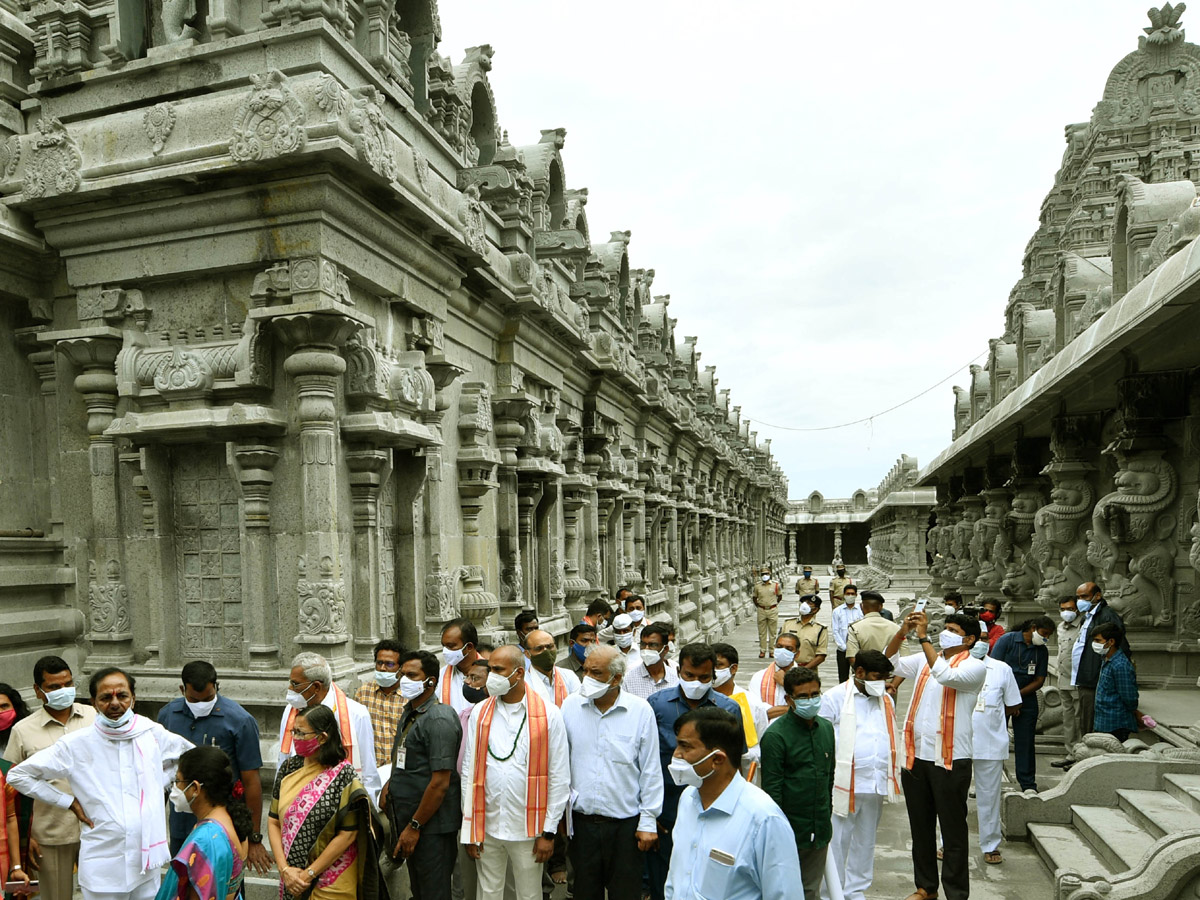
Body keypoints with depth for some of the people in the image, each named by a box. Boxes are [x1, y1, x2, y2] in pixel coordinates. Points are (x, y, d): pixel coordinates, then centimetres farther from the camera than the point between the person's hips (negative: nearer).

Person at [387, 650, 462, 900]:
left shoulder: (439, 719, -20)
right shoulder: (409, 713, 10)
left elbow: (440, 783, -23)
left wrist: (415, 826, -19)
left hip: (431, 825, -9)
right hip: (408, 822, 9)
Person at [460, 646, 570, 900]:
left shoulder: (548, 715, -5)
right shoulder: (479, 714, 2)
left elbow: (559, 778, -3)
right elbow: (469, 773, 3)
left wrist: (549, 832, -5)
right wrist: (469, 831, 1)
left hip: (528, 829, -2)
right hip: (486, 827, 2)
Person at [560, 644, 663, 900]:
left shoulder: (641, 710, -10)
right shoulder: (570, 706, -3)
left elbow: (651, 771, -5)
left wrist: (648, 821, -4)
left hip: (625, 823, -2)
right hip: (581, 820, 2)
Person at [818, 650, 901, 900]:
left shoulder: (886, 701, 13)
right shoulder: (835, 698, -7)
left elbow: (892, 740, 21)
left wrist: (892, 778, 16)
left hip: (876, 784, 6)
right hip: (844, 783, -6)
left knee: (866, 842, 16)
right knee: (837, 841, 0)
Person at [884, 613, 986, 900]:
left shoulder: (975, 666, -9)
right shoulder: (925, 659, 9)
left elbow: (945, 675, -27)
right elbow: (891, 663, 6)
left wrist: (923, 637, -25)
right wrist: (903, 632, -7)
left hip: (951, 760, -6)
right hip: (915, 755, 6)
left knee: (953, 830, 5)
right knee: (920, 827, 17)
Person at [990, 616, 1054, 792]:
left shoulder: (1042, 651, 5)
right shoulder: (1007, 640, -6)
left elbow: (1039, 680, 3)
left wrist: (1018, 694, -10)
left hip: (1026, 699, 3)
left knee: (1025, 741, 3)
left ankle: (1028, 784, 13)